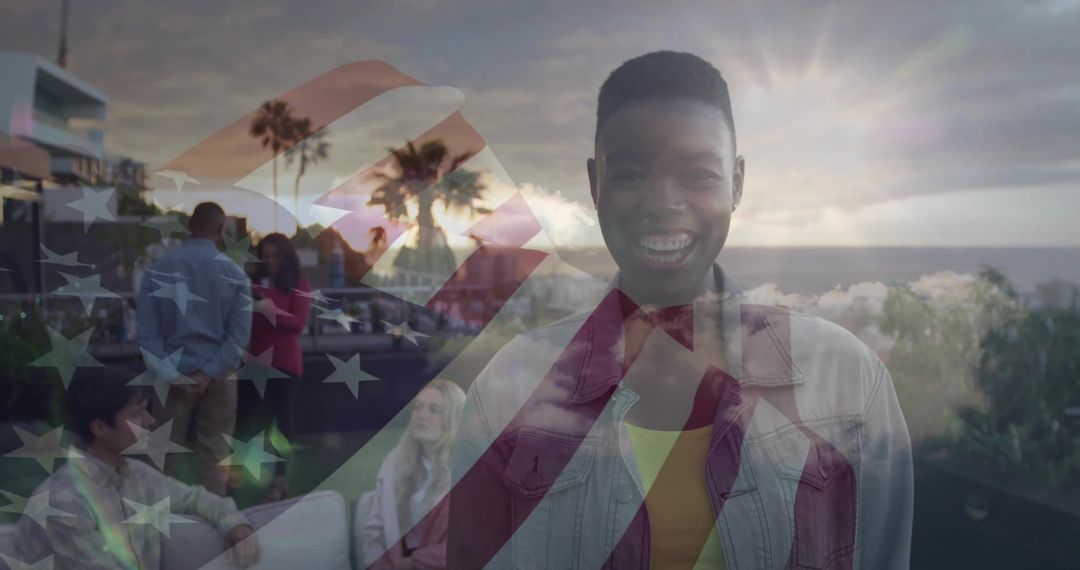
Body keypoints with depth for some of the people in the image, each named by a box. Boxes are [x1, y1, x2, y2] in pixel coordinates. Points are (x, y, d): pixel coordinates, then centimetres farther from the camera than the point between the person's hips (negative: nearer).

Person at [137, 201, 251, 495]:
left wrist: (171, 373, -9)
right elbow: (240, 333, -9)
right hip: (218, 377, 0)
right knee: (215, 454, 7)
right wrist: (210, 372, -11)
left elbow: (146, 329, -7)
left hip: (174, 374, 1)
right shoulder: (235, 274, -2)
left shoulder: (157, 270, -2)